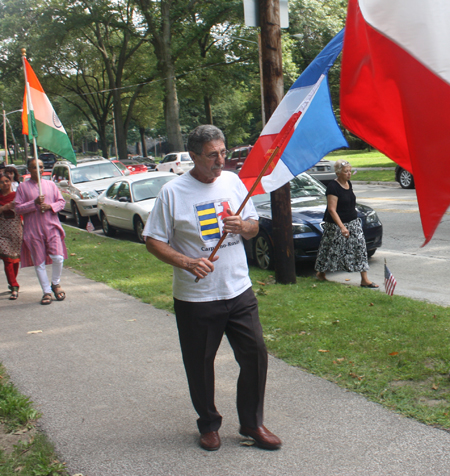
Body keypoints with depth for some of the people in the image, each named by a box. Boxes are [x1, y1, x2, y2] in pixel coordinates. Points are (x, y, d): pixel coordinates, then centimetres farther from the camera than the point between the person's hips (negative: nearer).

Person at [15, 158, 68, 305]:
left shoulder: (50, 184, 11)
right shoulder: (23, 187, 3)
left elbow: (61, 202, 10)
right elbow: (18, 208, -2)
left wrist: (50, 206, -9)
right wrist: (34, 203, -16)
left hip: (52, 226, 1)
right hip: (33, 229, -1)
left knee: (58, 257, -9)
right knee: (39, 262, 2)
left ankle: (56, 284, 17)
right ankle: (46, 291, 13)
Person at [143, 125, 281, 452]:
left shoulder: (233, 182, 5)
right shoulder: (173, 192, -8)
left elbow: (254, 227, 13)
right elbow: (153, 240, -7)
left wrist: (242, 226, -11)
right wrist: (187, 262, -22)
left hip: (239, 292, 4)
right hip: (195, 299, -3)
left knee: (256, 355, 4)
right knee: (199, 365, 9)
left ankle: (252, 423, 23)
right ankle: (209, 424, 31)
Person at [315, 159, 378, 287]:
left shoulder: (349, 184, 7)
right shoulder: (333, 187, -18)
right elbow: (332, 209, -24)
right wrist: (342, 227, -31)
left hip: (353, 222, 7)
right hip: (336, 224, -7)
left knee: (360, 246, -1)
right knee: (332, 249, 5)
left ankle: (364, 279, 1)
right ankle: (321, 272, 30)